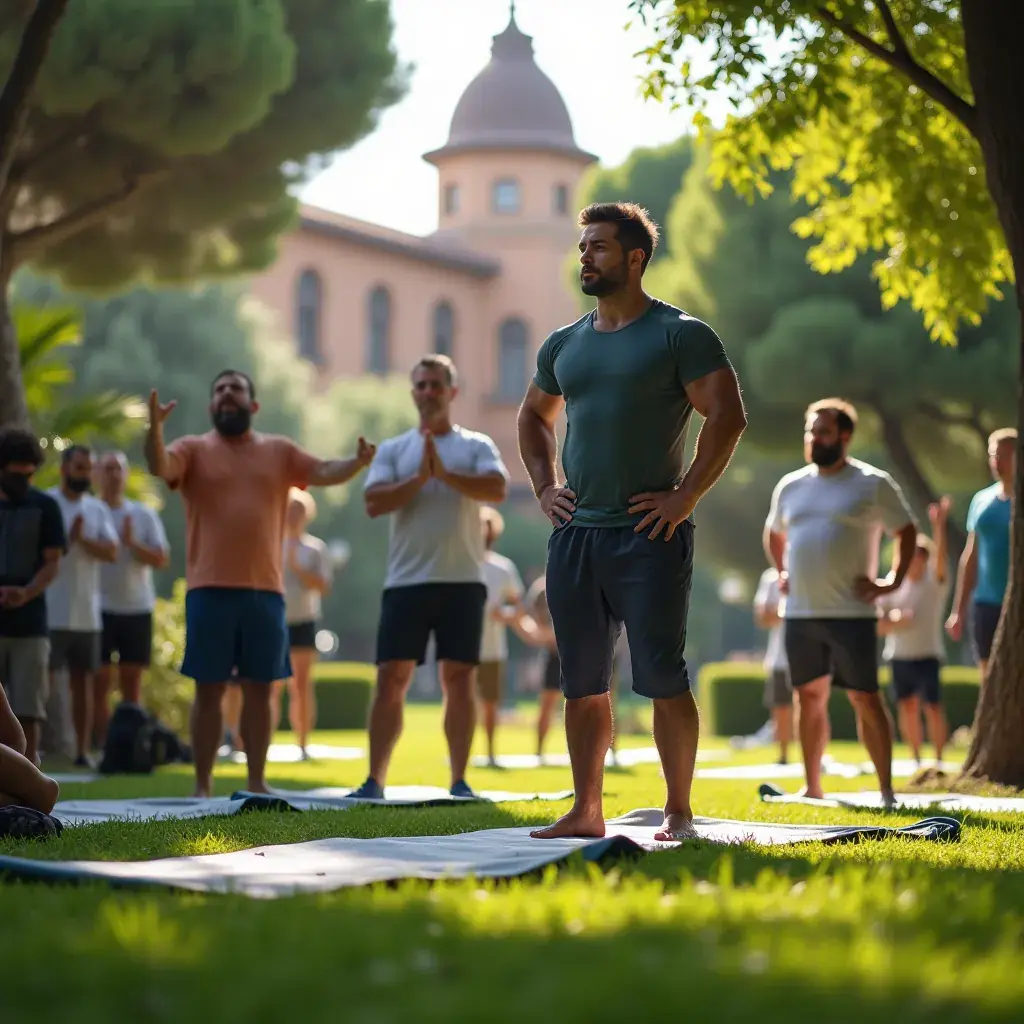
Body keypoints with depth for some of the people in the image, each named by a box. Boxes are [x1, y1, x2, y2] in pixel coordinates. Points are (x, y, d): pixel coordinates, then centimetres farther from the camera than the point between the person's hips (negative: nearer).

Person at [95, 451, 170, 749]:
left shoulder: (144, 515, 7)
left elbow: (162, 559, 1)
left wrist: (132, 543, -13)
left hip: (137, 609, 2)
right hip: (100, 608, -2)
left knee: (132, 683, 6)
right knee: (100, 682, -3)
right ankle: (102, 745, -2)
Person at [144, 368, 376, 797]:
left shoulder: (279, 451, 12)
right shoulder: (194, 449, 5)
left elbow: (323, 472, 0)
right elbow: (159, 467, -13)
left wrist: (356, 463, -21)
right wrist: (154, 427, -32)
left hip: (265, 590, 2)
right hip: (210, 590, -2)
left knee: (259, 689, 7)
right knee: (209, 689, 1)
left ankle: (257, 781, 15)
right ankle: (202, 785, 6)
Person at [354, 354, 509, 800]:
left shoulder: (476, 445, 7)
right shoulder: (392, 449, 10)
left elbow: (497, 489, -12)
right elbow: (374, 503, -5)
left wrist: (445, 473, -16)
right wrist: (420, 478, -14)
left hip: (462, 580, -1)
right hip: (406, 581, 1)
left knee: (459, 679, 1)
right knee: (391, 679, -2)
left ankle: (459, 780, 6)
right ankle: (375, 780, 1)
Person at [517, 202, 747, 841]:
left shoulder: (679, 334, -4)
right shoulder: (564, 345, 15)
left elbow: (728, 417, -9)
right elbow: (535, 416, 30)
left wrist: (686, 497, -13)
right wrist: (544, 487, 16)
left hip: (648, 533, -6)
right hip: (575, 534, 6)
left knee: (662, 678, -6)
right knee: (582, 682, 7)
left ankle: (679, 813, 2)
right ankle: (586, 811, 14)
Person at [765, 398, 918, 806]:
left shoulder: (873, 484, -2)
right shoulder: (790, 486, 11)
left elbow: (907, 531, 5)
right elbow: (774, 534, 28)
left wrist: (894, 580, -4)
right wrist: (782, 573, 15)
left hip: (852, 612, -5)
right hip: (800, 613, 5)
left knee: (865, 697, -6)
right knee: (809, 697, 9)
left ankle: (886, 789, -3)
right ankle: (812, 789, 17)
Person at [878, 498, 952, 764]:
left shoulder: (935, 583, -1)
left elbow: (941, 557, -21)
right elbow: (880, 625, 5)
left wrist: (939, 526, -34)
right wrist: (896, 621, -17)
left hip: (927, 655, -3)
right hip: (898, 657, 3)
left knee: (933, 708, -6)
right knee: (907, 708, 5)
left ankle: (939, 759, 1)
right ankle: (915, 759, 16)